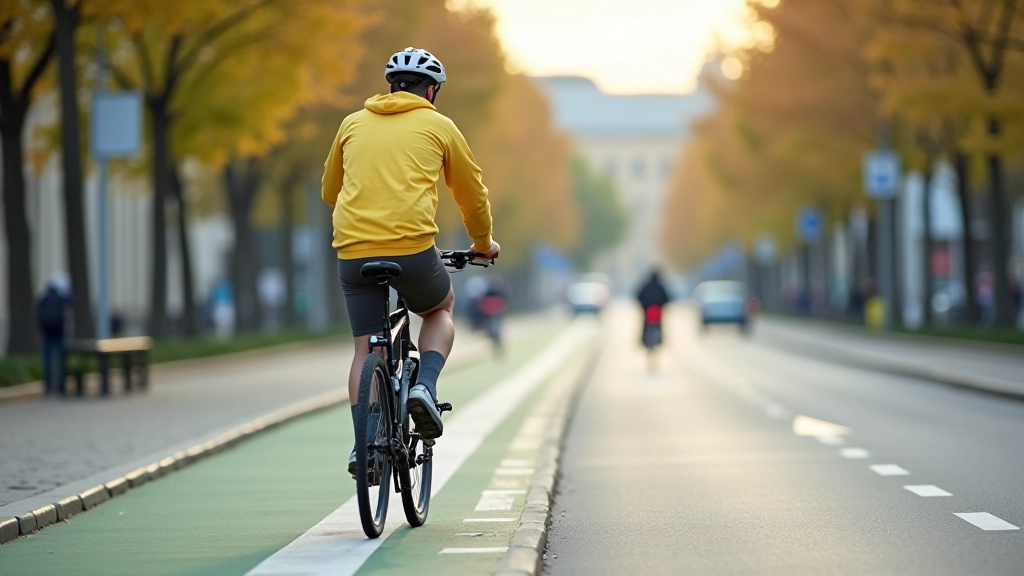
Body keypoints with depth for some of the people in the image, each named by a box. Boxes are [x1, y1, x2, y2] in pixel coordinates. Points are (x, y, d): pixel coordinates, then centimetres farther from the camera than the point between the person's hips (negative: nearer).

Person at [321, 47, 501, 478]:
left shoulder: (353, 123, 19)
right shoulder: (438, 126, 12)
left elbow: (329, 193, 31)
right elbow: (472, 192, 22)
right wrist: (483, 242, 39)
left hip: (353, 251, 2)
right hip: (412, 247, -2)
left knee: (365, 349, 12)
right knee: (440, 309, 26)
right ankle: (425, 386, 3)